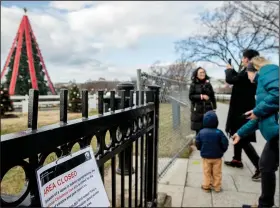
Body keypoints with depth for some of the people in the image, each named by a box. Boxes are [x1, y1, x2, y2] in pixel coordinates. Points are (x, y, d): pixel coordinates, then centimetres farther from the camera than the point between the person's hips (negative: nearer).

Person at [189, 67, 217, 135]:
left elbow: (212, 96, 9)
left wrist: (214, 107, 4)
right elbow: (190, 96, -4)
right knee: (198, 129, 0)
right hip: (198, 110, -2)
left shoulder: (208, 84, 7)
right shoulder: (193, 84, 1)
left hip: (208, 109, 2)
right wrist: (201, 96, -14)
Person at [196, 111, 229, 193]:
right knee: (217, 173, 14)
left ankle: (206, 186, 22)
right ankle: (217, 187, 24)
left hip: (205, 156, 1)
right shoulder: (219, 132, -17)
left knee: (206, 172, 14)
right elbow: (225, 143, -12)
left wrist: (201, 149, 15)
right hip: (217, 156, -1)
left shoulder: (201, 132, -11)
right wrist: (222, 151, 7)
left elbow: (197, 143, -3)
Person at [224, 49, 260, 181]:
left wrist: (229, 69, -3)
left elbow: (230, 80, -23)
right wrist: (232, 70, 15)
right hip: (244, 108, 10)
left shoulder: (247, 72, -23)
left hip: (242, 110, -10)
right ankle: (237, 160, 34)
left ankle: (261, 167, 1)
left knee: (244, 139, -4)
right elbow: (239, 79, 21)